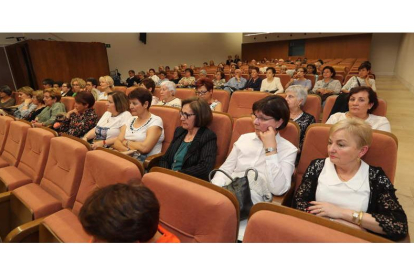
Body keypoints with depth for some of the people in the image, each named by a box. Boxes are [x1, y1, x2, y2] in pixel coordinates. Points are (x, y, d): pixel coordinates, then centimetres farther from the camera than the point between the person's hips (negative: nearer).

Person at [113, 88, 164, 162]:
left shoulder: (155, 121, -7)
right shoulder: (131, 120, 14)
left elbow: (144, 147, -18)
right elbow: (117, 143, 7)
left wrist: (125, 142, -2)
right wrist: (128, 150, -14)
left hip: (146, 161, -5)